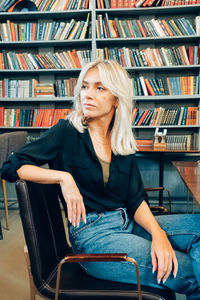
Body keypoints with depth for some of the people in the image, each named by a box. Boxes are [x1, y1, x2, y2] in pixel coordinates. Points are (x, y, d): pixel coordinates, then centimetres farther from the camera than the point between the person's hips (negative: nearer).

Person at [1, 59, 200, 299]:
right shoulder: (67, 133, -5)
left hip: (128, 224, 6)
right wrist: (64, 177, -21)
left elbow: (135, 200, 3)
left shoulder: (123, 144, 9)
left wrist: (158, 233, -16)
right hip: (92, 234, -6)